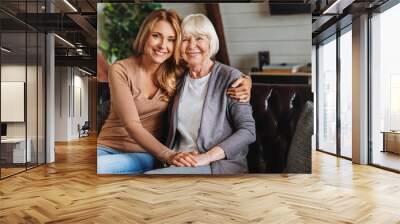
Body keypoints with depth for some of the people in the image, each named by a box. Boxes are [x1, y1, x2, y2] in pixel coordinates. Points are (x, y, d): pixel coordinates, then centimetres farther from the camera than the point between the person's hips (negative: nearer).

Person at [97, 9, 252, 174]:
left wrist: (245, 82, -14)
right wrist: (169, 155, -31)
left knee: (99, 167, -28)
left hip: (146, 154, 0)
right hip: (107, 148, 0)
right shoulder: (120, 70, -8)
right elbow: (132, 125, -17)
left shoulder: (179, 73, -1)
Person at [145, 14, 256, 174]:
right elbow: (174, 131, 15)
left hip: (221, 164, -4)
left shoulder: (230, 77, -2)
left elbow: (248, 130, -9)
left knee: (148, 177, -28)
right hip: (180, 163, 5)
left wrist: (206, 157, -19)